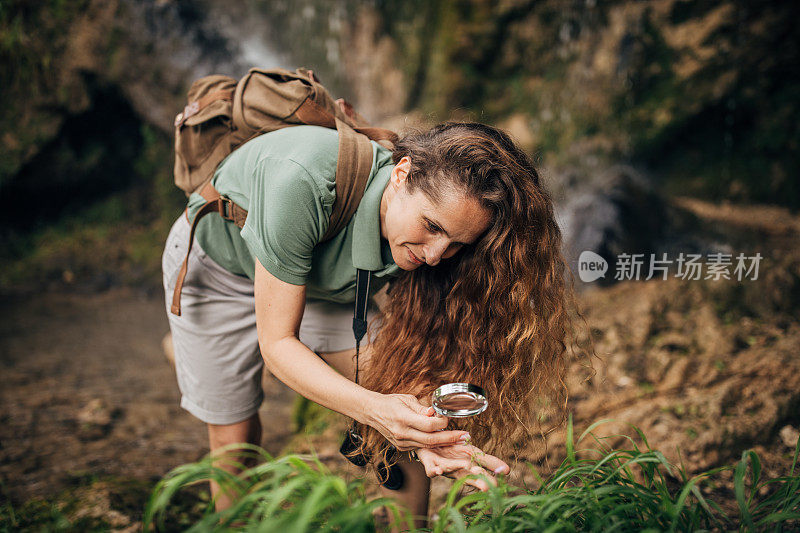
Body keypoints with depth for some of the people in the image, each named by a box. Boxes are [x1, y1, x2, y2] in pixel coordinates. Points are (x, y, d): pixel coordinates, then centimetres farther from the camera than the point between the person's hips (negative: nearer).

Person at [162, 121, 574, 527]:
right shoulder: (305, 181, -43)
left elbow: (410, 351, -23)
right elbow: (276, 343, -36)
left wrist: (427, 434, -44)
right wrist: (375, 409, -50)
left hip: (321, 277, 3)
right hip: (218, 261, -3)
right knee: (235, 438, 2)